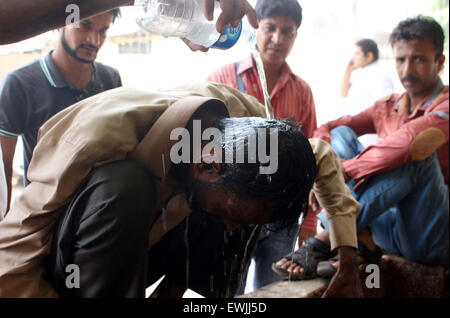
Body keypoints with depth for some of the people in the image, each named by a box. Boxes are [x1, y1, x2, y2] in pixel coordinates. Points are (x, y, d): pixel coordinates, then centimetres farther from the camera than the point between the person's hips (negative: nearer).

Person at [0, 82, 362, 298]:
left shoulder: (244, 119, -19)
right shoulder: (106, 130, -34)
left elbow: (321, 155, -2)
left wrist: (348, 251, -9)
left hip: (139, 248, 5)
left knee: (251, 200, -12)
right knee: (124, 185, -37)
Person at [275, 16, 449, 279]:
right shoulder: (387, 108, 13)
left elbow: (414, 139, -30)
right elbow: (324, 131, 3)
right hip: (391, 229, 5)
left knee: (418, 151, -32)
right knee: (340, 134, -6)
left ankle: (328, 238, -31)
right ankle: (361, 239, -25)